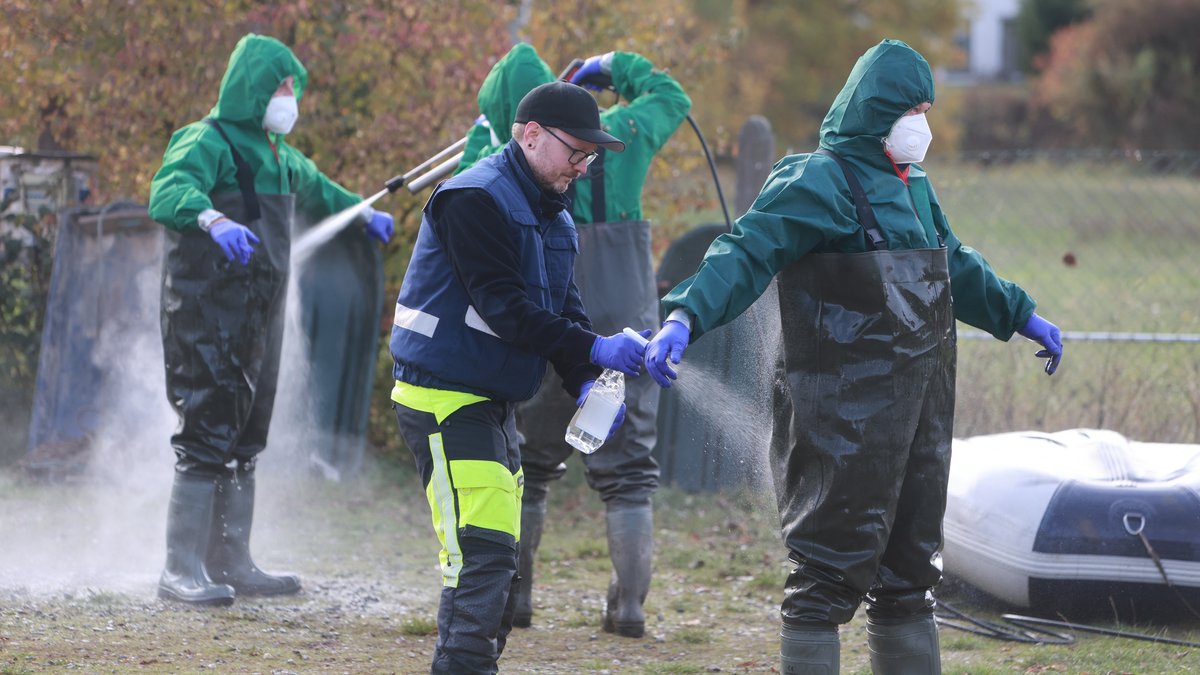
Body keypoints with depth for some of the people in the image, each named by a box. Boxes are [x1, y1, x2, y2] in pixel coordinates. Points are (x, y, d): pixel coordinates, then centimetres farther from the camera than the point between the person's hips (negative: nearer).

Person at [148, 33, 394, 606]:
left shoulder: (277, 155, 20)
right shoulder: (208, 142, -11)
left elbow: (314, 189, 43)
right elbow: (168, 192, -32)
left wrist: (363, 213, 45)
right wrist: (213, 218, -50)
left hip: (259, 316, 9)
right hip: (207, 315, -9)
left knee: (244, 442, 11)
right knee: (207, 437, -13)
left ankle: (231, 562, 17)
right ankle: (182, 569, -13)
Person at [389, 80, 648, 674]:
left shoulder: (554, 217, 15)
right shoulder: (475, 199, -16)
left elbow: (563, 312, 11)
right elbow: (503, 307, -23)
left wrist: (585, 383, -8)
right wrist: (596, 350, -25)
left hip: (494, 405, 10)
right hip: (444, 402, -10)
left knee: (497, 559, 12)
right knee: (482, 554, -18)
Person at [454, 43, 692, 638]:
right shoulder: (623, 135, -1)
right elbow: (671, 98, 18)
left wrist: (484, 130, 17)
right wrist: (614, 68, 26)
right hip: (627, 331, 1)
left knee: (528, 465, 15)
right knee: (627, 471, 8)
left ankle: (512, 594, 15)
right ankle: (629, 603, -1)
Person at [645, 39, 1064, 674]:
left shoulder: (911, 185, 18)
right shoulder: (820, 181, -11)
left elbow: (954, 265, 34)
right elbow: (746, 253, -22)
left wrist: (1021, 316, 42)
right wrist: (686, 316, -37)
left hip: (918, 404, 9)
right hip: (844, 409, -9)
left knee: (910, 565, 15)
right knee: (833, 566, -7)